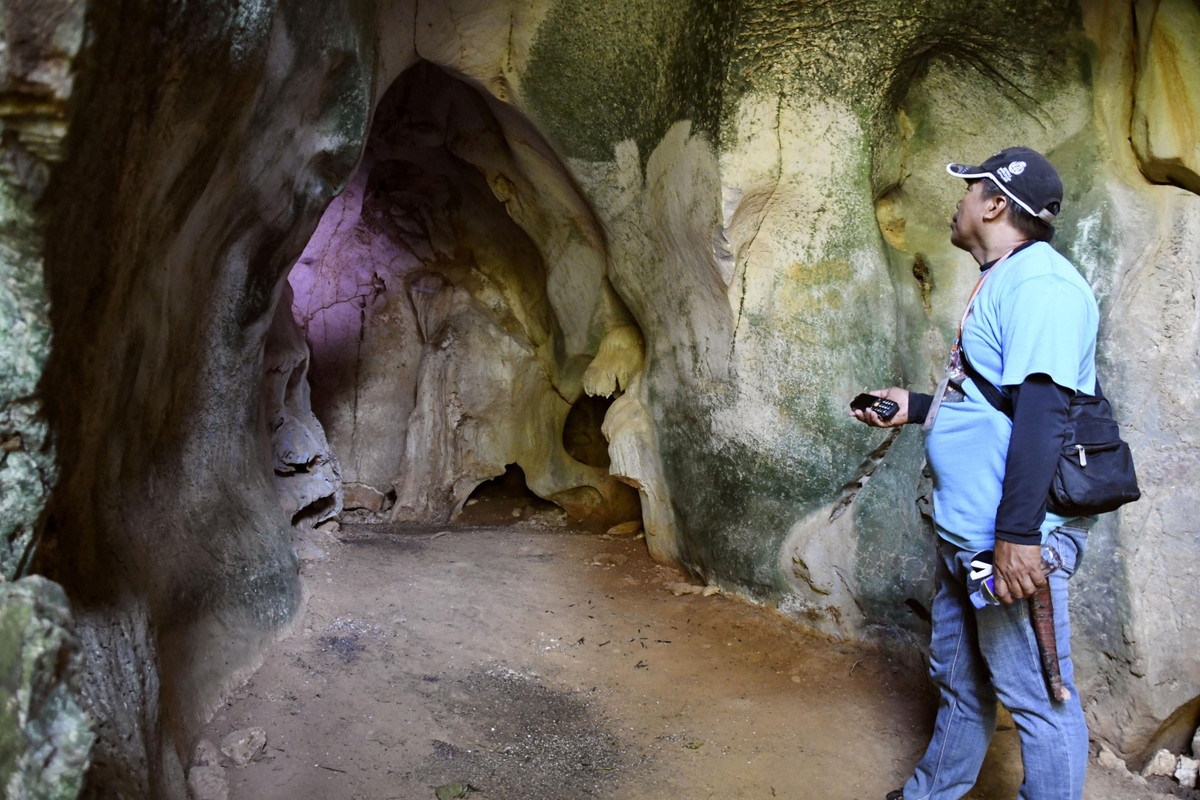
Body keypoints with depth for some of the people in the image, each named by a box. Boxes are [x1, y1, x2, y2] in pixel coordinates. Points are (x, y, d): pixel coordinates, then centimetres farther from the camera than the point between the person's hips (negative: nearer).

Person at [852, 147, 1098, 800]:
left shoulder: (1040, 284, -16)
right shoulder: (1000, 282, 16)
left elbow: (1041, 410, -25)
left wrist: (1018, 535, -27)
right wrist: (914, 407, 25)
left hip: (1013, 538, -11)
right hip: (965, 533, 11)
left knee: (1033, 694, 2)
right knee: (958, 679, 22)